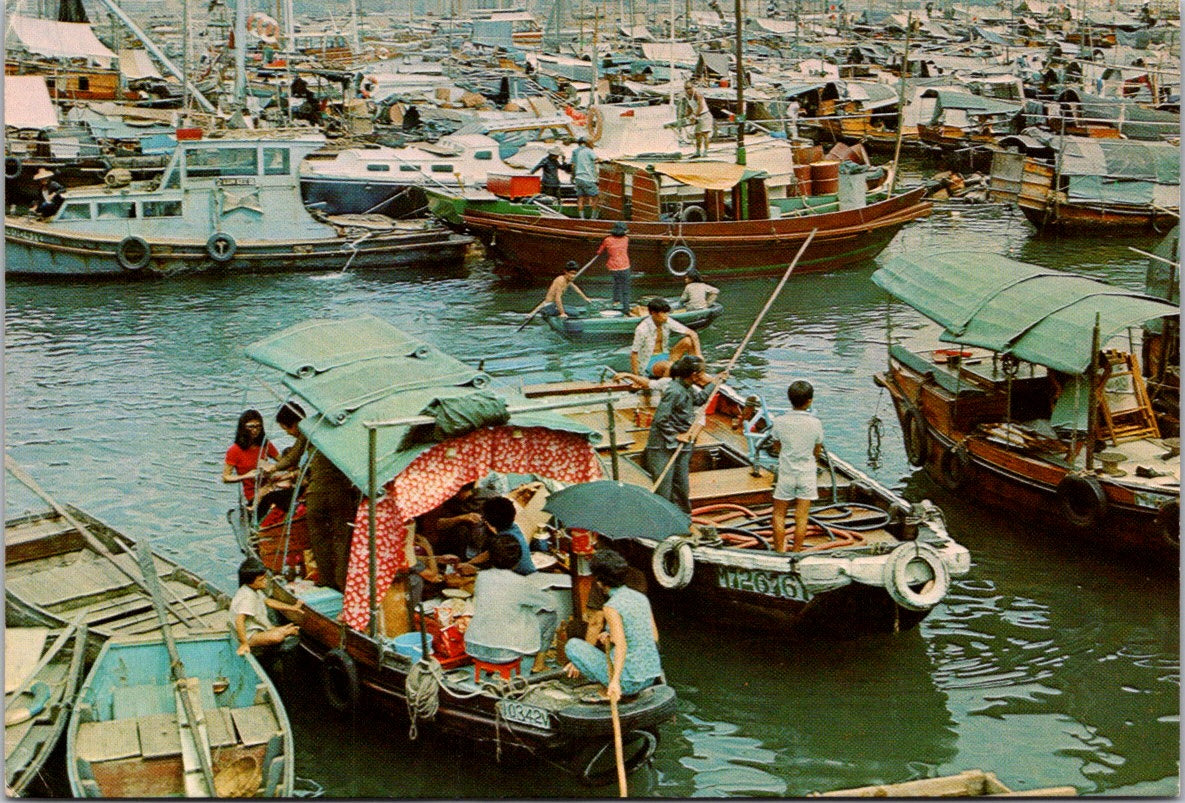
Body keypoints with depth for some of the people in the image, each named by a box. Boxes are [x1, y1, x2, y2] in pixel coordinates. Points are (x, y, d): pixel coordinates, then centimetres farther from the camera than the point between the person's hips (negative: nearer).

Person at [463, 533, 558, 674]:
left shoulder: (482, 576, 1)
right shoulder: (519, 583, -11)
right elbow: (549, 603, 3)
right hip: (502, 653, -6)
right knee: (549, 614, 12)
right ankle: (539, 664, 20)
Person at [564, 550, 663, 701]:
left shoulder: (612, 607, -17)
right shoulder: (641, 597, 5)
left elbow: (621, 646, -29)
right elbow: (654, 637, 12)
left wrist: (615, 681, -38)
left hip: (629, 682, -9)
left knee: (572, 645, 1)